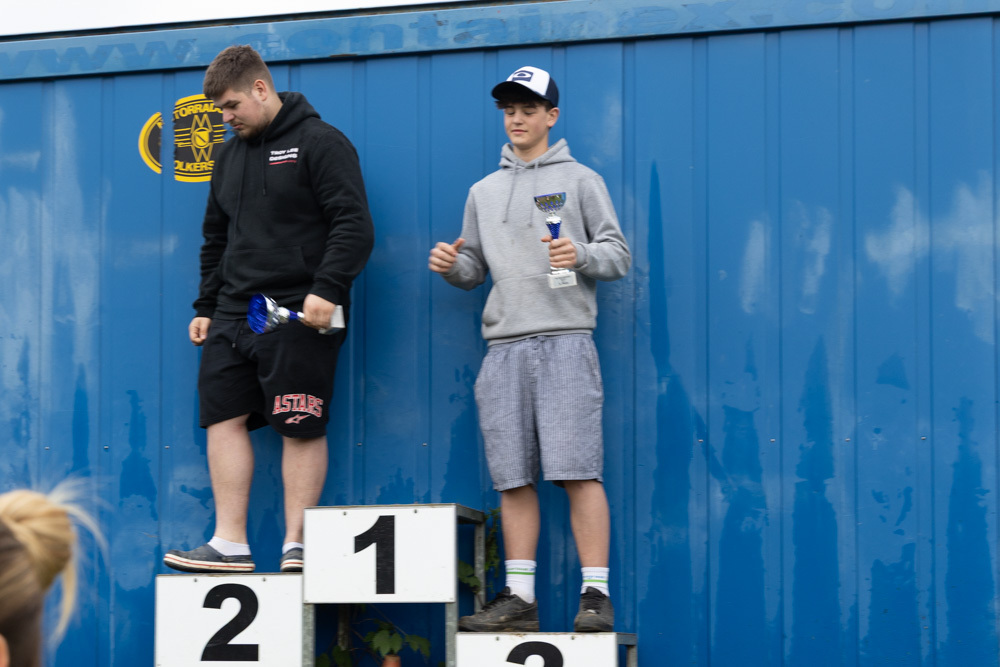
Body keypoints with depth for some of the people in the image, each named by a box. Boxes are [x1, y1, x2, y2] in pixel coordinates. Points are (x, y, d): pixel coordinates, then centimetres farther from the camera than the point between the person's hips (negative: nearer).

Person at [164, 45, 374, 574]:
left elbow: (354, 225, -12)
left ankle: (296, 546, 0)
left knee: (301, 430, -5)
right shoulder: (229, 156, 19)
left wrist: (327, 290, -21)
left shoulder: (319, 143, -5)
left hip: (299, 317, -7)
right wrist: (206, 306, 18)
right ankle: (230, 545, 5)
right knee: (223, 419, 2)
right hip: (233, 315, 7)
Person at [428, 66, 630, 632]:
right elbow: (476, 269, 23)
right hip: (504, 347, 4)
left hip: (565, 341, -4)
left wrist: (581, 255, -16)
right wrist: (452, 266, 1)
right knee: (514, 479, 2)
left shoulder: (581, 181, 8)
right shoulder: (484, 191, 21)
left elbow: (620, 257, 4)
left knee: (578, 471, -11)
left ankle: (596, 596, -9)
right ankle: (519, 598, 6)